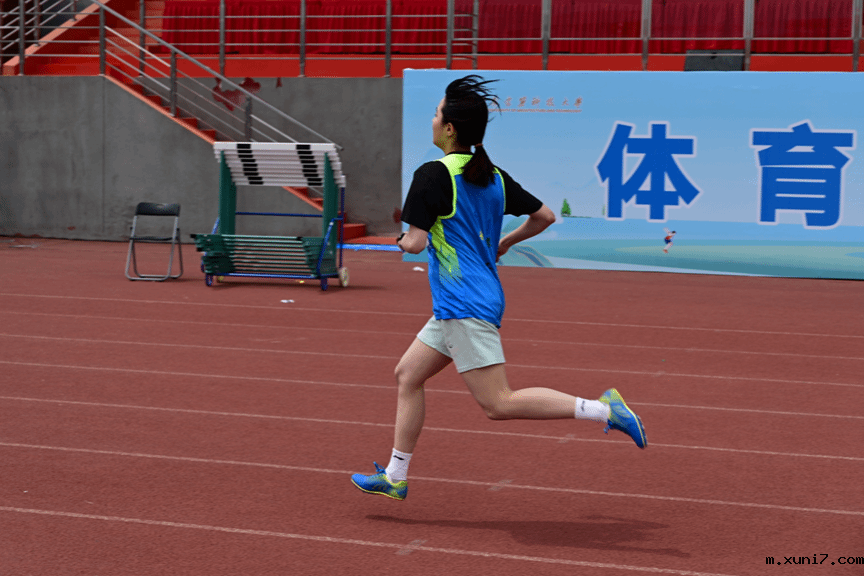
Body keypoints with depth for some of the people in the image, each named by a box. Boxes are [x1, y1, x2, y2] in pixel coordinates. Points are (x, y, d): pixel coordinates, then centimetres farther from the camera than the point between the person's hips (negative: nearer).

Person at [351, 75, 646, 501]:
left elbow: (415, 242, -19)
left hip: (466, 307, -10)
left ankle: (602, 409, -13)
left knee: (498, 405, -10)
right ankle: (394, 477, 20)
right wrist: (505, 243, 28)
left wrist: (402, 240, 4)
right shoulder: (494, 177, 10)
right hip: (456, 307, 10)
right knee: (407, 375, 16)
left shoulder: (434, 175, -14)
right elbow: (545, 216, 15)